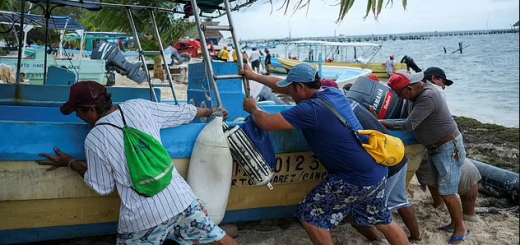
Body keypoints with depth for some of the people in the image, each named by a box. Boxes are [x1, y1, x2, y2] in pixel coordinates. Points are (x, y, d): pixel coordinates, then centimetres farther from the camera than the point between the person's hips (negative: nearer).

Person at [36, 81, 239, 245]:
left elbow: (103, 187, 7)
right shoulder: (139, 106, 1)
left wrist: (70, 163, 19)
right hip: (181, 200, 3)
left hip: (142, 217, -2)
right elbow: (183, 112, 15)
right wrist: (211, 111, 34)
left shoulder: (94, 140, -7)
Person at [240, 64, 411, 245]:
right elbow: (287, 88, 16)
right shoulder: (332, 92, 5)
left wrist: (253, 108, 4)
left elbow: (266, 123, -18)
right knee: (382, 220, 25)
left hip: (356, 179, -9)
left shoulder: (311, 109, -22)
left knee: (310, 215, 5)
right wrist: (254, 76, 23)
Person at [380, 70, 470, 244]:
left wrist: (381, 123, -24)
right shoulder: (420, 90, 0)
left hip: (448, 147, -10)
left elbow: (408, 125, -30)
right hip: (436, 147, 10)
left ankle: (461, 230, 13)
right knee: (443, 189, 17)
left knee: (447, 192, -3)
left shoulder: (428, 97, -29)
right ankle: (454, 222, 31)